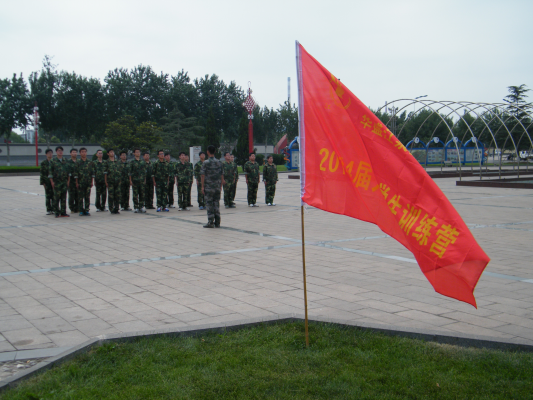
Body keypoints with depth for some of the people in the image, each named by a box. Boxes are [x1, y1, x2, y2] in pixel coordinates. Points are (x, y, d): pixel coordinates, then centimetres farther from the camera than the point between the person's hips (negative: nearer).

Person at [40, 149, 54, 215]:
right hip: (47, 182, -1)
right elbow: (42, 173, 2)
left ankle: (53, 209, 9)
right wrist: (43, 182, -5)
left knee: (54, 195, 1)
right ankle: (49, 210, 7)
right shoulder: (43, 163, 3)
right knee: (48, 196, 2)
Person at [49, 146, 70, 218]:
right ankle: (57, 212, 4)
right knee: (56, 198, -3)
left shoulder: (65, 161, 12)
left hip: (64, 182, 4)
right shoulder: (53, 161, 0)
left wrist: (68, 181, 8)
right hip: (56, 182, -4)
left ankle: (63, 212, 11)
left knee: (64, 197, 5)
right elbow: (50, 172, -2)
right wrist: (52, 181, -8)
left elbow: (68, 171, 14)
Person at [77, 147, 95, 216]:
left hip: (88, 182, 1)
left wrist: (92, 182, 3)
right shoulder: (78, 163, 3)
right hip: (80, 183, -1)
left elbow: (93, 173, 9)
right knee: (80, 197, 0)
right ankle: (81, 211, 7)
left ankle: (87, 210, 7)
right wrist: (77, 183, -4)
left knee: (87, 197, 2)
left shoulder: (90, 163, 8)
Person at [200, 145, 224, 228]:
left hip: (209, 187, -4)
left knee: (209, 204, 1)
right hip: (217, 187, 4)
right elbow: (222, 175, 9)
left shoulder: (206, 163, -7)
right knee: (217, 204, 8)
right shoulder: (219, 162, 7)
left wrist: (202, 186, -4)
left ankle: (210, 222, 0)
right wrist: (221, 185, 16)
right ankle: (217, 222, 9)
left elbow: (203, 175, -9)